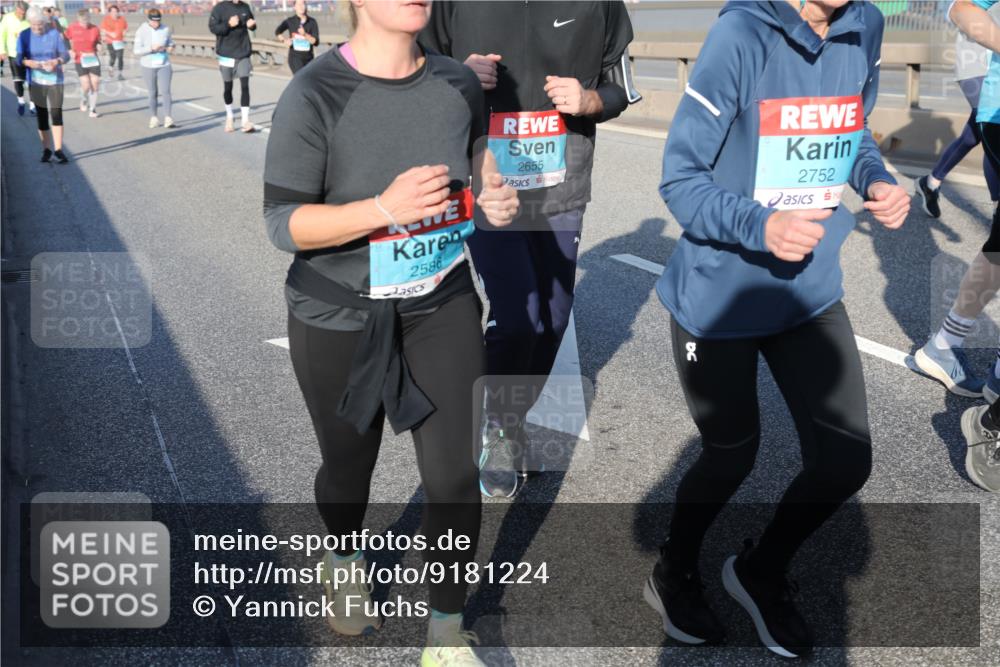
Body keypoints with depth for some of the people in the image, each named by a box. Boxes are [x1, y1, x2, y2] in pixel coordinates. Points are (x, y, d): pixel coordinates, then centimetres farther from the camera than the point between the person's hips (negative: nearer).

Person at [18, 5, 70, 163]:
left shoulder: (55, 34, -3)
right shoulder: (24, 36, -1)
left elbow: (65, 55, -2)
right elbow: (19, 59, -3)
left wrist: (56, 62, -23)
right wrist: (31, 63, -24)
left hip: (54, 80, -1)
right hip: (35, 81, 1)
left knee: (56, 114, -10)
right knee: (42, 116, 6)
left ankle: (58, 150, -7)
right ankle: (46, 149, 16)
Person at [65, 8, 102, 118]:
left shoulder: (95, 29, -2)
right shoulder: (72, 29, -4)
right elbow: (66, 40, 10)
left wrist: (98, 46, -11)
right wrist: (70, 51, -2)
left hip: (93, 60, 2)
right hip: (80, 61, -2)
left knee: (95, 85, 1)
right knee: (86, 85, -11)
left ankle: (93, 109, 16)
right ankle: (84, 101, 23)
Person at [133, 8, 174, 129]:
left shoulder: (166, 29, -1)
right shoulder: (142, 31, -6)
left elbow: (171, 44, 13)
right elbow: (136, 50, -9)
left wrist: (169, 48, -10)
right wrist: (151, 48, -22)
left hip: (164, 65, 1)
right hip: (148, 66, -1)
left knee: (165, 91, -12)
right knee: (153, 93, 6)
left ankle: (167, 118, -14)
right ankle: (153, 117, 19)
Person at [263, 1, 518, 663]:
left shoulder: (458, 83, -4)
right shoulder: (314, 95, -18)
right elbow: (284, 223, -17)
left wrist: (496, 198, -8)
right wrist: (385, 208, -32)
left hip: (442, 307, 3)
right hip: (338, 319, -2)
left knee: (455, 473, 1)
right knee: (350, 465, 18)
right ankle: (345, 561, 53)